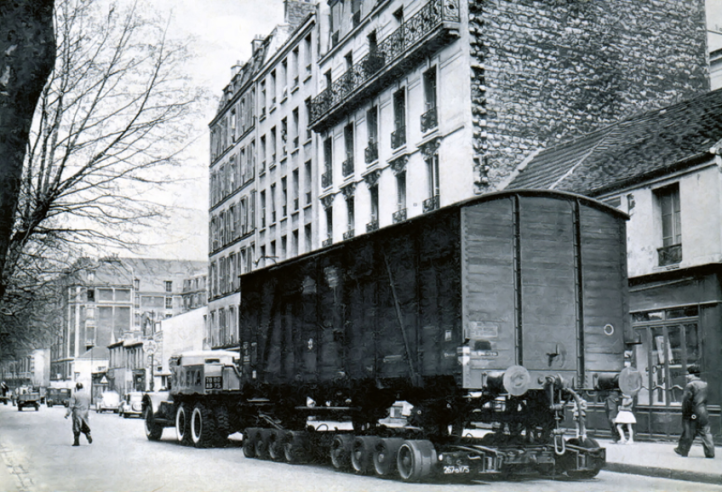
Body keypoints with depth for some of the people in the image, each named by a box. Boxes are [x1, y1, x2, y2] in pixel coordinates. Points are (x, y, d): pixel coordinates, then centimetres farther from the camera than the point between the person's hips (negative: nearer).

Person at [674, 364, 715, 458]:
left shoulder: (690, 385, -14)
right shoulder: (705, 384, 9)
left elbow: (686, 401, -15)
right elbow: (706, 399, 16)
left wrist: (685, 413, -8)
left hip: (692, 415, -6)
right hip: (704, 414, 6)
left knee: (688, 433, 3)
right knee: (706, 433, 9)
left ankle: (682, 450, 14)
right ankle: (710, 452, 8)